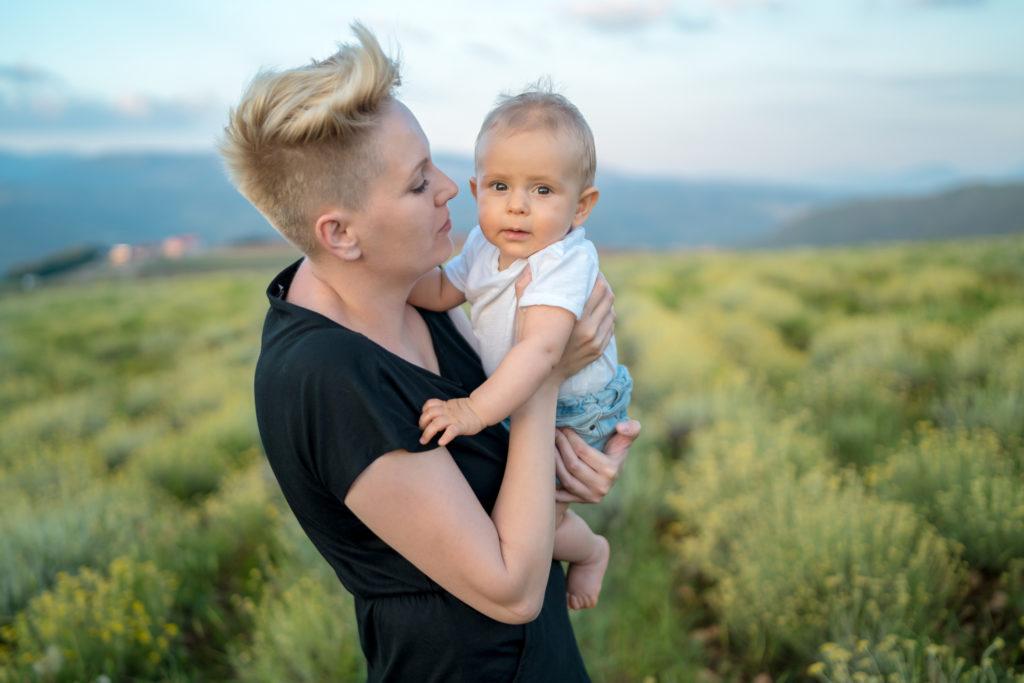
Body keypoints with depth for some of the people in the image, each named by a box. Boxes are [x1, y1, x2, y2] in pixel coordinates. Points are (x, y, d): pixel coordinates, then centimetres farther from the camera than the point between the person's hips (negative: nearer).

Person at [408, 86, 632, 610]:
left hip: (573, 414, -8)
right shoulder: (485, 245, -7)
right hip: (520, 397, 8)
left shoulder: (565, 263, -33)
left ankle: (590, 550, 20)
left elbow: (542, 349, -45)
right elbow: (441, 292, 9)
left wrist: (476, 411, -53)